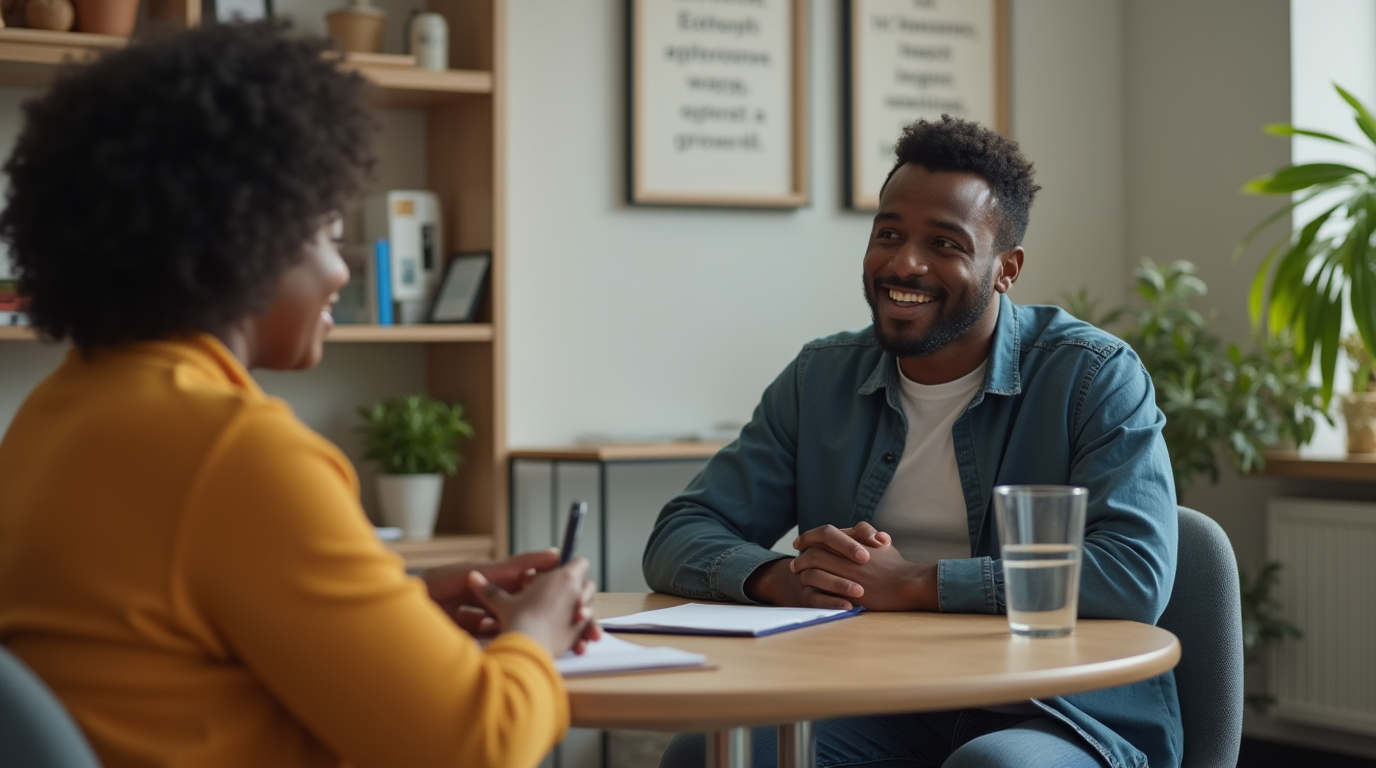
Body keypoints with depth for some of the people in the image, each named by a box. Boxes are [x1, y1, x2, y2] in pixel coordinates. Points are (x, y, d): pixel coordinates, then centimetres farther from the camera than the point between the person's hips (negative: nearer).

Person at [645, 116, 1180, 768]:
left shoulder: (1094, 377, -5)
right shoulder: (820, 379, 9)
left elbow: (1137, 575, -19)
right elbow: (678, 539, 7)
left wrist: (912, 584, -22)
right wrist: (780, 577, -18)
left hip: (1059, 713, -4)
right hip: (873, 712, 4)